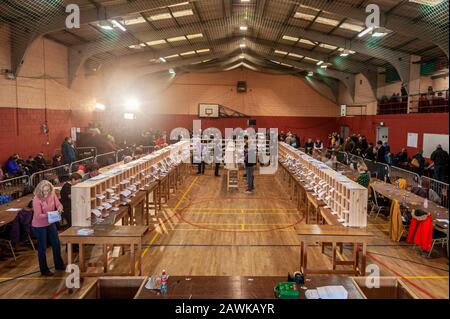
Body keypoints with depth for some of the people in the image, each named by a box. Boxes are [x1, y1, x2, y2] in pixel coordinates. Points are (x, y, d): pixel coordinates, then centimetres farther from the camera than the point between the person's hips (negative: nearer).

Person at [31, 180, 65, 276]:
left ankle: (59, 264, 35)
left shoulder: (52, 194, -10)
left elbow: (59, 204, -7)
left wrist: (60, 208, -29)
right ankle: (44, 270, 21)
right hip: (39, 226, -6)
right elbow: (38, 216, -25)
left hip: (51, 223, 6)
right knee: (42, 248, 6)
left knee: (56, 244, 16)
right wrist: (48, 214, -38)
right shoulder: (36, 200, -24)